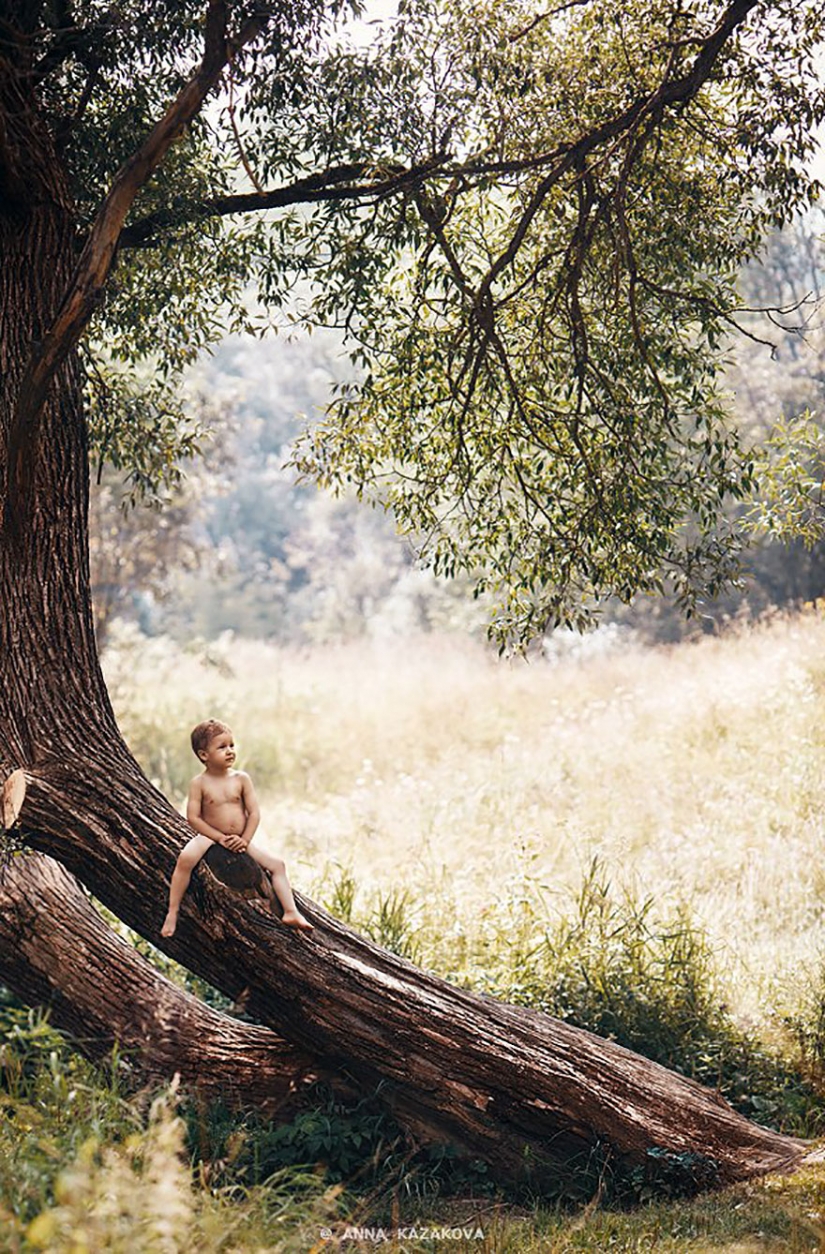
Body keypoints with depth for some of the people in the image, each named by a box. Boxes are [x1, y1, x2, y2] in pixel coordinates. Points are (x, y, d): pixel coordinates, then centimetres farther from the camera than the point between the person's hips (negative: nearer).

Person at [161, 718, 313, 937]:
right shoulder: (199, 783, -8)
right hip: (210, 837, -4)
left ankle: (291, 913, 3)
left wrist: (244, 840, -14)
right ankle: (172, 913, -27)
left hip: (239, 841, 4)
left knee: (277, 865, -4)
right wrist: (221, 838, -18)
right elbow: (193, 817, -12)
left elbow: (254, 813, -2)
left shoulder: (241, 779, -1)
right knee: (186, 858, -33)